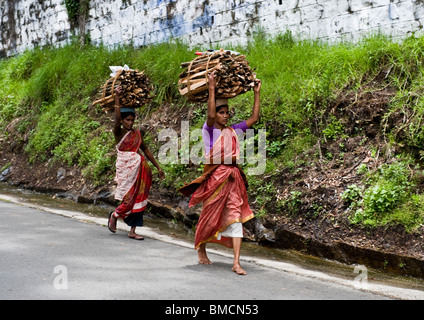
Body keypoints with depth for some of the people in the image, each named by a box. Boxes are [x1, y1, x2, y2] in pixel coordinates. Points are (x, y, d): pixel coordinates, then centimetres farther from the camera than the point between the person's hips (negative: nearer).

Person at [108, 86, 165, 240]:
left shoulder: (137, 133, 11)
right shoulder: (118, 132, -5)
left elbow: (146, 150, 17)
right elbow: (117, 117, -22)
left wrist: (158, 167, 17)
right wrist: (117, 97, -26)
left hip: (139, 168, 6)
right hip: (126, 168, -5)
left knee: (139, 198, 3)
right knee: (130, 197, -6)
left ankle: (132, 231, 11)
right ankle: (114, 215, 25)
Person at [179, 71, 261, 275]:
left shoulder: (233, 131, 13)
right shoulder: (209, 129, -1)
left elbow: (254, 119, 14)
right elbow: (211, 115, -21)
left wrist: (257, 94, 12)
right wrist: (212, 89, -23)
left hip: (233, 177, 4)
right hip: (214, 177, -4)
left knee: (236, 218, -4)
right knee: (210, 216, 9)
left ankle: (236, 263, -6)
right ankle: (201, 248, 36)